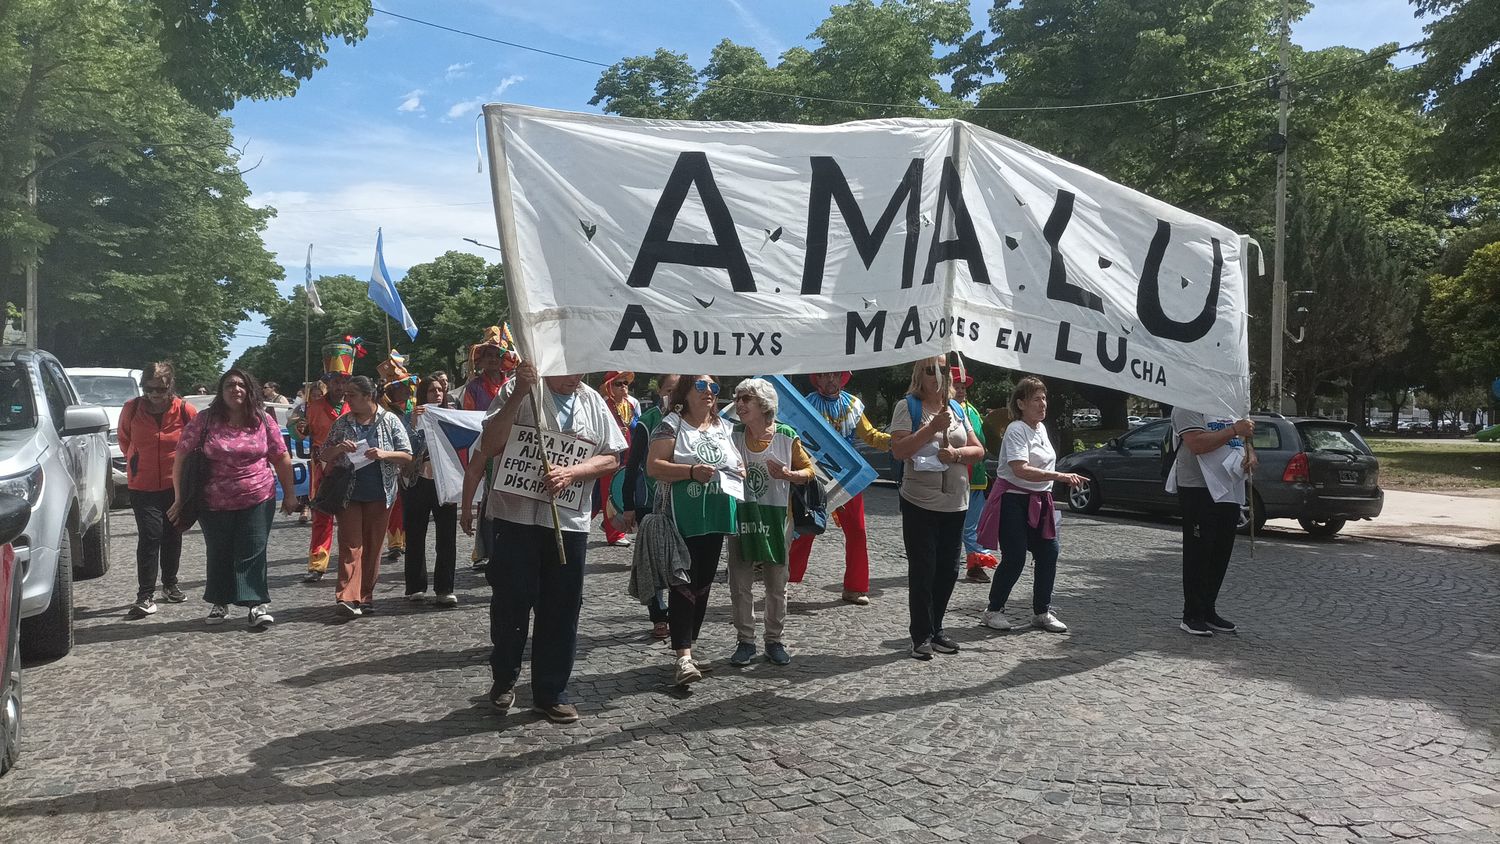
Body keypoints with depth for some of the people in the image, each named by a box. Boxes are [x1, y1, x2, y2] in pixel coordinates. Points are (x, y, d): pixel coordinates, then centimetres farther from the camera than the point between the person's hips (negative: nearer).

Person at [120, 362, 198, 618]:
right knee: (149, 536, -11)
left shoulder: (185, 411, -10)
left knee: (172, 537, 13)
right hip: (143, 486, -1)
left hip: (176, 484, 1)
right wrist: (135, 463, 12)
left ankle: (170, 585, 31)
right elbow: (125, 440, 12)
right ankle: (145, 596, -8)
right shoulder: (131, 409, -8)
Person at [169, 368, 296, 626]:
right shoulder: (204, 420, -5)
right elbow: (181, 457, -1)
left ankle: (257, 604, 4)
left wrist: (289, 495, 5)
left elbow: (282, 458, 5)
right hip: (215, 505, 1)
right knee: (218, 554, 12)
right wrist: (179, 498, -4)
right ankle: (219, 602, 28)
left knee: (253, 554, -1)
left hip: (258, 501, -1)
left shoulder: (264, 421, -1)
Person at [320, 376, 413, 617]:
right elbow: (324, 457, 11)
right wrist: (338, 449, -10)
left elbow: (407, 456, 0)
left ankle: (365, 596, 15)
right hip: (349, 494, 1)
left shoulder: (390, 421, 1)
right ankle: (347, 598, -13)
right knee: (351, 544, -8)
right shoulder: (342, 423, 7)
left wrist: (384, 454, -18)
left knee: (372, 546, 6)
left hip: (379, 494, 0)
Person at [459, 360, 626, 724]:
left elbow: (611, 458, 7)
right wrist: (519, 393, -20)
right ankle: (504, 678, 30)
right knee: (510, 602, 6)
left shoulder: (593, 402, 8)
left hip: (569, 521, 3)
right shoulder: (517, 391, -1)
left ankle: (551, 693, 21)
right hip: (515, 517, -3)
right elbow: (490, 446, -11)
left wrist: (571, 472, -12)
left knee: (561, 609, 7)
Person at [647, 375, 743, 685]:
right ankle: (683, 656, -10)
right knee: (684, 583, -9)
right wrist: (691, 471, -22)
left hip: (716, 518, 6)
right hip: (683, 518, -6)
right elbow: (653, 466, -11)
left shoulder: (725, 427, 16)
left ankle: (687, 648, 21)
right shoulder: (672, 424, -2)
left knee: (703, 584, 10)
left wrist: (740, 472, 4)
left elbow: (740, 465, 26)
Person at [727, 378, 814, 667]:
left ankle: (774, 640, 24)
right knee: (739, 584, 6)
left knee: (777, 586, 9)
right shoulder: (733, 434, -2)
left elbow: (808, 471, 3)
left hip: (775, 517, -1)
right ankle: (745, 641, 20)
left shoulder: (786, 436, -6)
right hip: (740, 516, 1)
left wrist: (788, 475, -17)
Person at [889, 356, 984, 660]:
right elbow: (898, 451, -15)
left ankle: (936, 629, 24)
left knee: (948, 570, 10)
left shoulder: (957, 409, 12)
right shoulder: (908, 406, -4)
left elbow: (978, 450, 11)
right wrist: (933, 427, -21)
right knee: (923, 570, -2)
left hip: (955, 503, 5)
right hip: (920, 503, -5)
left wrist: (957, 454, -10)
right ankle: (922, 636, 8)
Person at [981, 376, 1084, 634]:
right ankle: (994, 610, 9)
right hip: (1014, 499, -8)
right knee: (1014, 558, -8)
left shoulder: (1041, 428, 12)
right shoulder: (1016, 430, -16)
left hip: (1038, 501, 8)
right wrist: (1060, 476, -34)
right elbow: (1021, 470, -29)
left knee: (1048, 552, 2)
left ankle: (1042, 612, 14)